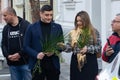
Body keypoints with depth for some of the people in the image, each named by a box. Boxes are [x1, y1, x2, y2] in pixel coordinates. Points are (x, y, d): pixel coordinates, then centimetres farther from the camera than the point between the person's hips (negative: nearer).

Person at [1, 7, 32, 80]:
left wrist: (20, 54, -16)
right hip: (12, 64, 6)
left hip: (26, 62, -5)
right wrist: (7, 55, -5)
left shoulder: (26, 25, -7)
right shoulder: (6, 28, 12)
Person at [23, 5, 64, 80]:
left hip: (53, 64, 2)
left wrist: (54, 51, -10)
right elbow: (26, 46, 2)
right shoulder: (32, 28, 2)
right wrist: (36, 54, -15)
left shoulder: (57, 27, 7)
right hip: (37, 64, -1)